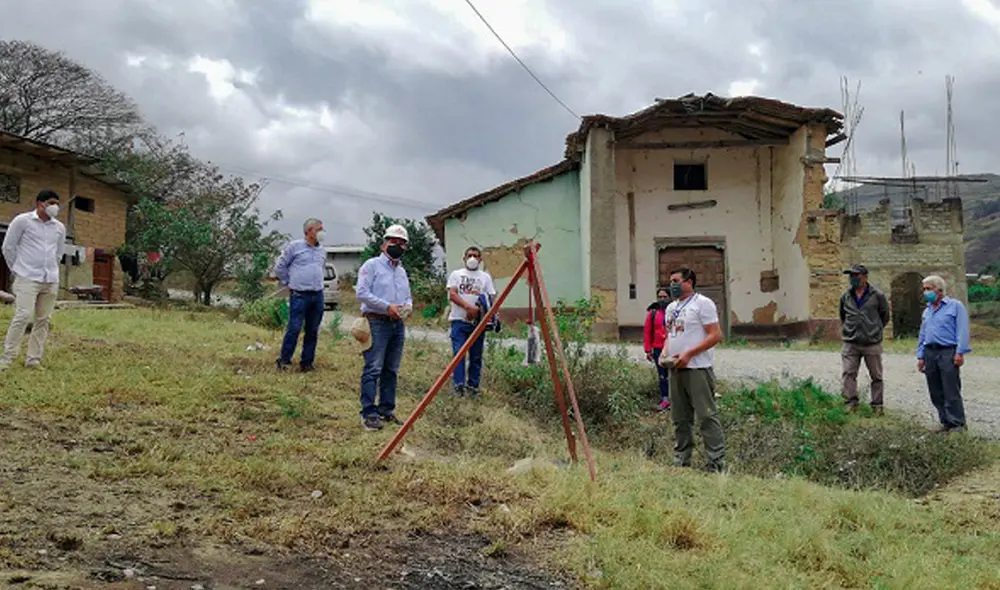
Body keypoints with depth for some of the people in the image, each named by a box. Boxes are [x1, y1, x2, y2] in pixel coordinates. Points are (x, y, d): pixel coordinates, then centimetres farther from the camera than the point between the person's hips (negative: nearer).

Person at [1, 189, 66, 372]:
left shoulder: (59, 227, 9)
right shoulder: (22, 221, -4)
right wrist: (18, 270, 5)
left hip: (51, 280, 5)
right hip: (28, 279, -5)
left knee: (43, 320, 5)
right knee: (22, 316, -13)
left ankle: (33, 359, 13)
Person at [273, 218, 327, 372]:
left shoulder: (322, 251, 13)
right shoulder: (295, 246, -3)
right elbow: (280, 266, 2)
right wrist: (288, 283, 4)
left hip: (318, 296, 6)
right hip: (299, 295, -5)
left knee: (313, 331, 7)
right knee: (294, 328, -8)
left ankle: (307, 362, 16)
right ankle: (284, 360, 3)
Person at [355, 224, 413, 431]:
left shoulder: (402, 272, 20)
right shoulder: (372, 265, -2)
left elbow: (408, 296, 28)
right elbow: (362, 292, -11)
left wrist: (408, 306, 4)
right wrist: (387, 306, -16)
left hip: (398, 324, 7)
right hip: (377, 322, -7)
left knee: (391, 371, 9)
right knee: (373, 369, -10)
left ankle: (386, 410, 17)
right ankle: (369, 413, -9)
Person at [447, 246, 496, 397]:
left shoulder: (485, 277, 15)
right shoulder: (456, 274, 10)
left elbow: (491, 298, 9)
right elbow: (452, 294, -3)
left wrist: (491, 315, -12)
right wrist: (469, 307, -17)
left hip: (478, 321, 2)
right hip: (459, 320, -2)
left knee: (476, 356, 3)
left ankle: (472, 386, 10)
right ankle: (458, 385, -8)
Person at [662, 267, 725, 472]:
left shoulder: (702, 303, -6)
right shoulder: (671, 307, 19)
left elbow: (716, 335, -13)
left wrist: (689, 354, -19)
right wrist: (664, 354, 5)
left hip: (697, 369, -8)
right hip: (675, 369, 8)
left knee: (706, 416, -8)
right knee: (680, 418, 12)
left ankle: (716, 461, -3)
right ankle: (681, 461, 20)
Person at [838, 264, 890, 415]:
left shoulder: (877, 296, -3)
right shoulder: (846, 297, 6)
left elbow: (885, 316, 10)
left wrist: (875, 330, 12)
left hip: (872, 344, -2)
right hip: (850, 344, 2)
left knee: (876, 376, 8)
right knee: (848, 374, -7)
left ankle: (877, 405, 18)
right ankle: (851, 403, -1)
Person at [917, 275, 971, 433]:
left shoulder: (955, 306, 1)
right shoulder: (927, 311, 20)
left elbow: (962, 331, -7)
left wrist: (960, 352, -15)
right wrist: (920, 356, 14)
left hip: (948, 352, -6)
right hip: (930, 353, 6)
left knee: (951, 392, -6)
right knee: (936, 393, 7)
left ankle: (957, 423, 1)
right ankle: (946, 422, 14)